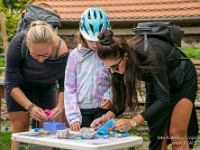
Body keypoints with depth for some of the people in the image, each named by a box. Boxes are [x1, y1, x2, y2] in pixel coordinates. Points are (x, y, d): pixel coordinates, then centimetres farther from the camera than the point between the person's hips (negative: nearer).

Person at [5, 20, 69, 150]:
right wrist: (30, 107, -40)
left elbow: (64, 85, -20)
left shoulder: (61, 51, -35)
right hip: (20, 86, -1)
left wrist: (60, 106, -38)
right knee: (21, 129, -8)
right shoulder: (17, 44, -37)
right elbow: (11, 84, -28)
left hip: (47, 87, 1)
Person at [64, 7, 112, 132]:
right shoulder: (75, 55, 2)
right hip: (82, 110, 1)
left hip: (103, 109, -1)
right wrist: (73, 117, -7)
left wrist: (110, 96, -16)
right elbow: (69, 88, 1)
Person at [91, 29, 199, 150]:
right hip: (156, 82, 6)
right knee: (158, 135, 0)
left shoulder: (150, 57, -40)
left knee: (176, 134, -10)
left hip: (182, 80, -6)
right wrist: (108, 116, -27)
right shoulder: (120, 57, -21)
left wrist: (133, 122, -45)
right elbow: (123, 95, -10)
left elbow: (163, 100, -39)